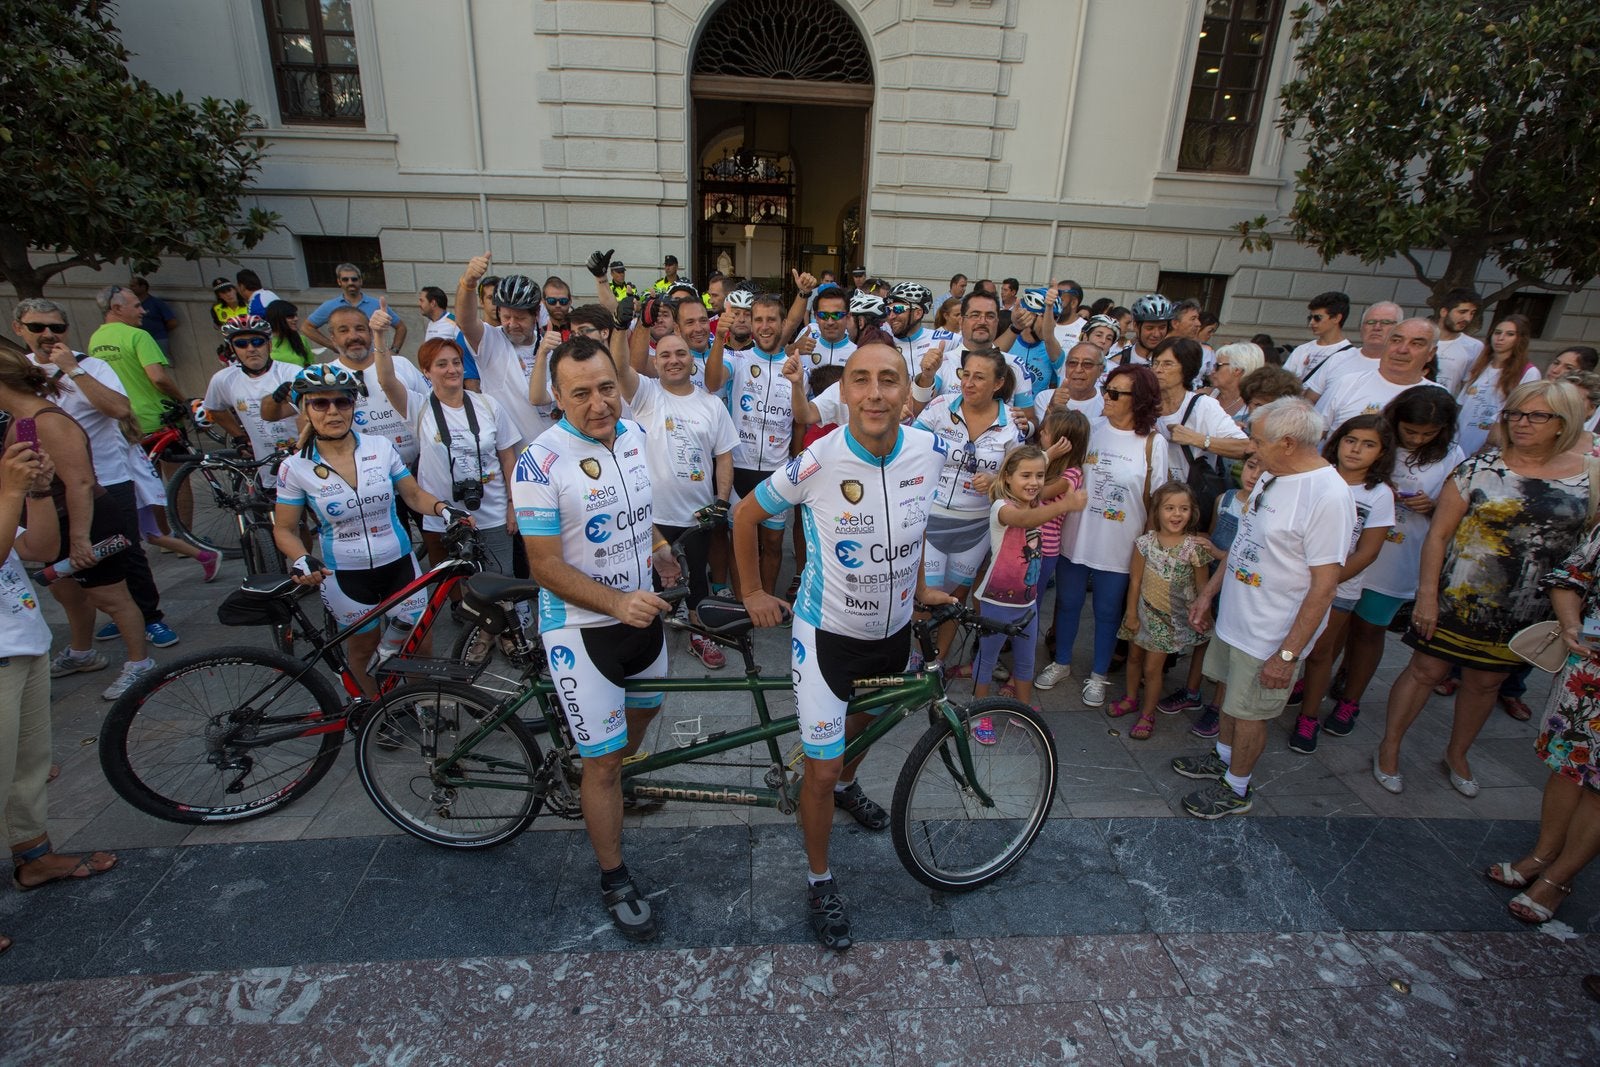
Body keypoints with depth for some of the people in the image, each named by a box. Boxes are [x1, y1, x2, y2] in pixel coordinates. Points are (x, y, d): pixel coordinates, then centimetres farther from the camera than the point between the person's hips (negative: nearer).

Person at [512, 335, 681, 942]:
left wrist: (657, 545, 5)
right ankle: (614, 881, 23)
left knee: (643, 711, 27)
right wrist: (616, 603, -31)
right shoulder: (541, 465, -22)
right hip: (581, 626, -7)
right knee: (603, 760, 2)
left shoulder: (634, 435, -1)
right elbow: (546, 567, -21)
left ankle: (610, 787, 57)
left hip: (641, 610, 7)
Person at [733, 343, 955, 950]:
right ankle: (820, 882, 27)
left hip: (893, 627, 5)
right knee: (821, 767, 1)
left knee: (868, 717, 29)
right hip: (828, 631, -4)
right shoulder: (819, 462, -26)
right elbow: (746, 515, -9)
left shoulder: (929, 450, -13)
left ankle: (847, 786, 63)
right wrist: (753, 592, -4)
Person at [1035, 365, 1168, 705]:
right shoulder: (1091, 430, -4)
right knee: (1068, 603, 16)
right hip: (1077, 537, 2)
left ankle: (1098, 675, 33)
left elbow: (1154, 499, -3)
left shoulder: (1152, 442, -9)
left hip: (1119, 546, -2)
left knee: (1108, 611, 13)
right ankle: (1061, 663, 37)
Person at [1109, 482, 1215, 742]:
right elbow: (1135, 580, -4)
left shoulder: (1195, 547, -15)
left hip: (1172, 619, -3)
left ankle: (1147, 714, 22)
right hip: (1144, 611, 3)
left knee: (1152, 667, 2)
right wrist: (1131, 613, -2)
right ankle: (1131, 699, 41)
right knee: (1134, 656, 18)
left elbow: (1202, 587, -6)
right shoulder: (1146, 542, -10)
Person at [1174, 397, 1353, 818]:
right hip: (1234, 618, 8)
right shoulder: (1271, 477, 2)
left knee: (1250, 713, 10)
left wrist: (1288, 653, -21)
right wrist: (1208, 593, 15)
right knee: (1231, 696, 24)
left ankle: (1236, 789, 31)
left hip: (1270, 637, -8)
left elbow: (1324, 584, -23)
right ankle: (1223, 758, 46)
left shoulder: (1328, 497, -25)